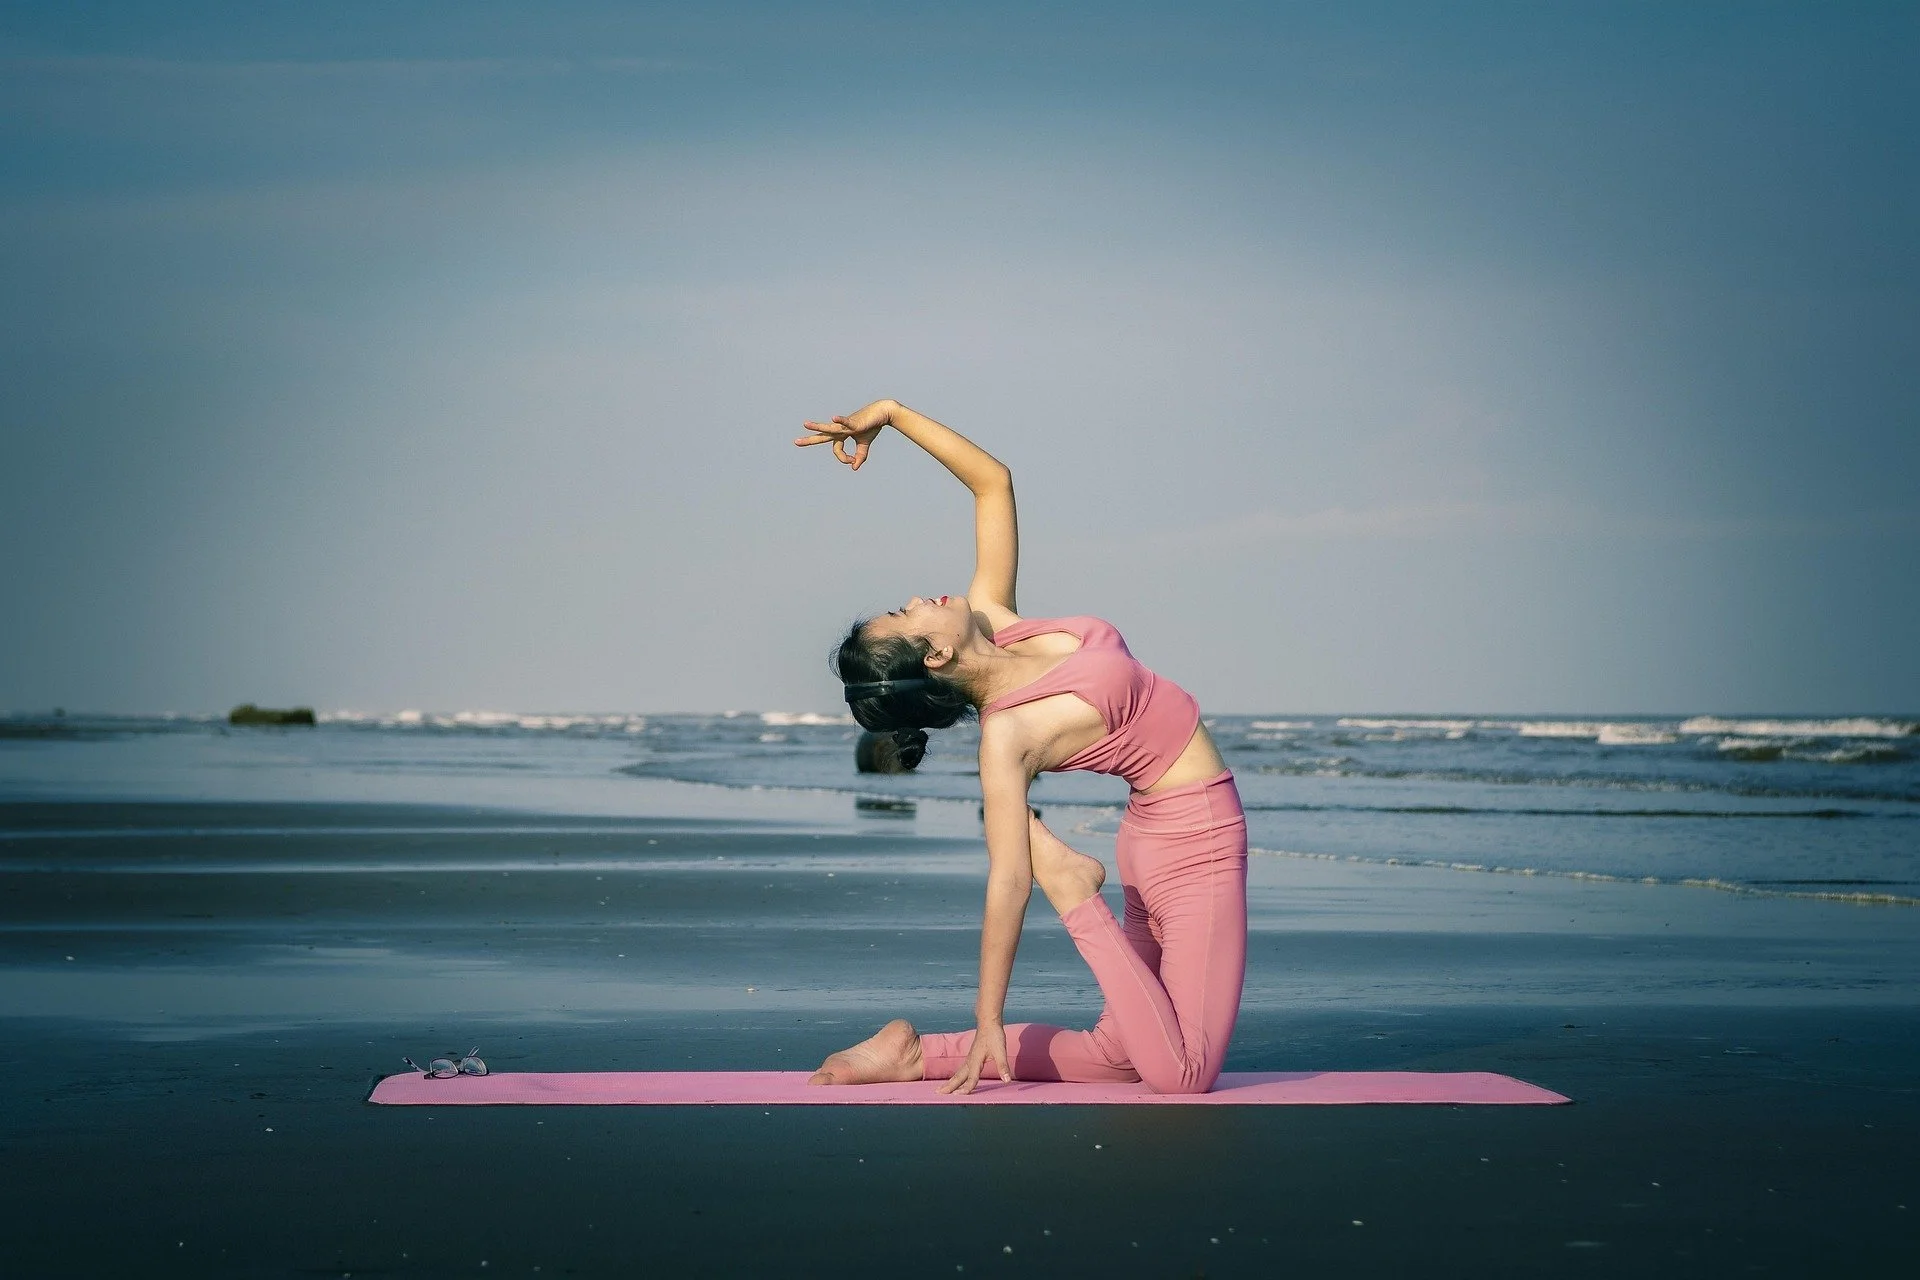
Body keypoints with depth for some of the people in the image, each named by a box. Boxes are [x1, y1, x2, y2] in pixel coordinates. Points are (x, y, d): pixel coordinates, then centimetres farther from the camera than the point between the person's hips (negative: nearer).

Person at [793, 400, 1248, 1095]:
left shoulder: (991, 621, 1)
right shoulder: (1004, 736, -20)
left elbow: (994, 483, 8)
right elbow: (1008, 880, -21)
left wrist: (891, 412, 2)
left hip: (1163, 837, 9)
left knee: (1125, 1053, 11)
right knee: (1180, 1077, -15)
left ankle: (920, 1055, 9)